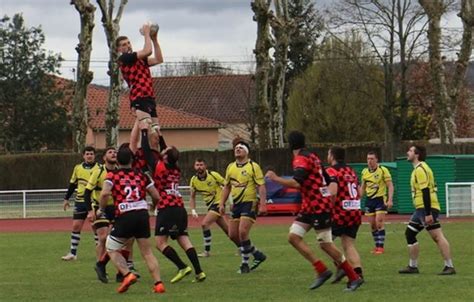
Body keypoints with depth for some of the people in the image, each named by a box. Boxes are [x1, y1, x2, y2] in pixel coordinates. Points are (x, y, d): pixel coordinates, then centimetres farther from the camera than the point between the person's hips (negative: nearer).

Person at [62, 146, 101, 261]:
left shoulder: (99, 168, -3)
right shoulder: (78, 168, 7)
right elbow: (72, 184, 16)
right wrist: (66, 199, 14)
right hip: (80, 201, 3)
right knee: (76, 226, 1)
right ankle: (73, 253, 6)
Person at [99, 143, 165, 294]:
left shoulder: (113, 175, 2)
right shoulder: (141, 175, 11)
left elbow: (105, 193, -15)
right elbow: (156, 195, 13)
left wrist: (101, 209, 2)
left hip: (125, 216, -3)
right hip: (143, 215, 3)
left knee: (112, 249, 12)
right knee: (147, 252, 11)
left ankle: (127, 274, -8)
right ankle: (158, 283, 3)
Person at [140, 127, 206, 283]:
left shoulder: (159, 167, -6)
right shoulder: (176, 169, 13)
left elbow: (146, 151, -1)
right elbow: (167, 152, 30)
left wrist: (144, 131, 10)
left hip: (166, 210, -7)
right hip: (180, 208, 7)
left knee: (160, 242, -4)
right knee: (184, 241, 3)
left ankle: (183, 267, -15)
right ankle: (199, 272, -6)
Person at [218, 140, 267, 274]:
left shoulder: (253, 166, -7)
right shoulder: (230, 167, 12)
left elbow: (261, 186, -10)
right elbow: (226, 187, 20)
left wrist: (263, 204, -18)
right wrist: (222, 204, 12)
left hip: (249, 203, -7)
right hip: (236, 204, 7)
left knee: (243, 232, -18)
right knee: (232, 235, 4)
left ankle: (245, 263, -5)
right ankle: (257, 255, 21)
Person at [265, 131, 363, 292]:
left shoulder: (301, 159, -15)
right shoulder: (312, 157, 14)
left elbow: (296, 183, -28)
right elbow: (327, 180, 17)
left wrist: (275, 178, -19)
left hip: (318, 207, -10)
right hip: (309, 206, 10)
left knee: (326, 245, -5)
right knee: (293, 236, 2)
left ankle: (354, 278, 3)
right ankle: (322, 271, 0)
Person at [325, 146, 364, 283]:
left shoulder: (331, 171, -8)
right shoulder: (351, 171, 16)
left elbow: (333, 192, -22)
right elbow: (359, 193, 19)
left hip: (340, 213, -7)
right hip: (355, 212, 7)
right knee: (349, 245, 9)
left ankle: (341, 267, -9)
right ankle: (358, 272, -5)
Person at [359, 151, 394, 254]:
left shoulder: (383, 170, -9)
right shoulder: (364, 172, 8)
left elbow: (390, 185, -10)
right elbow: (363, 187, 19)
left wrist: (390, 200, -19)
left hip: (380, 199, -5)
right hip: (369, 200, 5)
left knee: (379, 223, -12)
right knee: (372, 225, 6)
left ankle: (381, 247, -7)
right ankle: (377, 246, 16)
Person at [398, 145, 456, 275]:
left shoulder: (420, 169, -13)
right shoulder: (418, 169, 19)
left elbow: (426, 191, -20)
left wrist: (428, 214, -25)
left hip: (426, 208, -11)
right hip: (421, 209, 11)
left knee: (437, 236, -11)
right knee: (409, 234, 11)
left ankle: (449, 266, -12)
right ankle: (413, 266, 14)